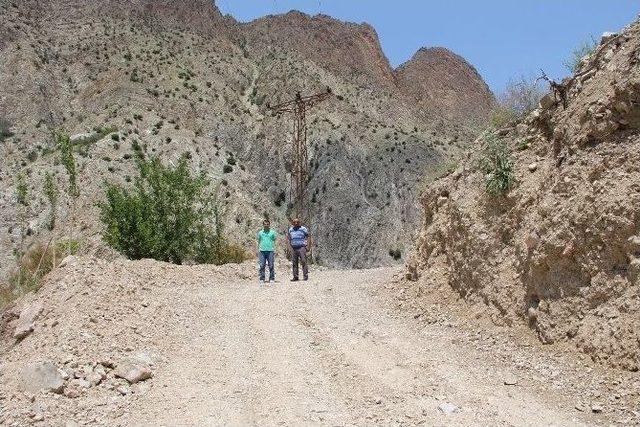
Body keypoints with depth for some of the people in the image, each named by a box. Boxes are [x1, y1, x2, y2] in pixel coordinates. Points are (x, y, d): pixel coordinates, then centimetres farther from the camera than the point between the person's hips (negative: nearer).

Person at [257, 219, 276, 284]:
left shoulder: (272, 232, 9)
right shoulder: (260, 233, 14)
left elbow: (274, 241, 10)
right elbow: (259, 242, 17)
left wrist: (274, 249, 1)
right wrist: (258, 250, 8)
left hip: (270, 251, -1)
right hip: (262, 251, 1)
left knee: (271, 265, -2)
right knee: (262, 265, -1)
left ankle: (272, 278, 3)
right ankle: (262, 279, 2)